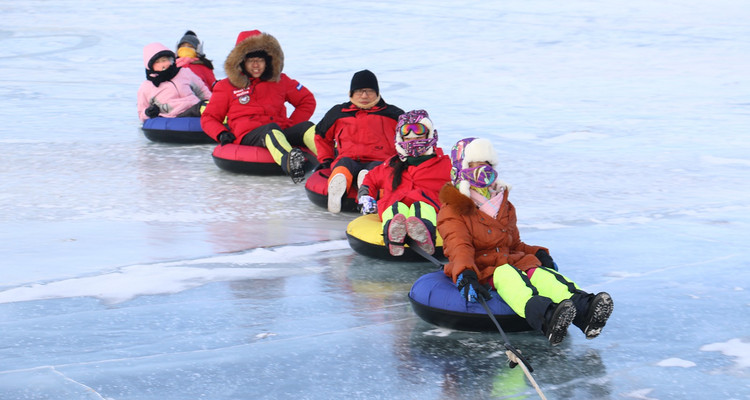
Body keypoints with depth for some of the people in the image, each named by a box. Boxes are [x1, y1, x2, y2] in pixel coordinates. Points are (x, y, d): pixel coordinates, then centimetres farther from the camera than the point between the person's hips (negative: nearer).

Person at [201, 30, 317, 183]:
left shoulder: (280, 81, 23)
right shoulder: (226, 87, 17)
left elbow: (307, 101, 29)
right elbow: (209, 117, 19)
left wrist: (292, 125, 12)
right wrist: (221, 134, -4)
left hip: (282, 131, 4)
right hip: (248, 135, -4)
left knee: (307, 127, -28)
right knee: (272, 129, -39)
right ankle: (289, 161, -74)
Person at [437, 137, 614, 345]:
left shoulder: (504, 207, 27)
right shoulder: (452, 211, 5)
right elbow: (459, 247, -11)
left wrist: (537, 253, 11)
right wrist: (465, 275, -30)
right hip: (479, 269, -6)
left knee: (542, 274, -26)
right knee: (506, 275, -39)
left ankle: (583, 309, -56)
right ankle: (546, 317, -70)